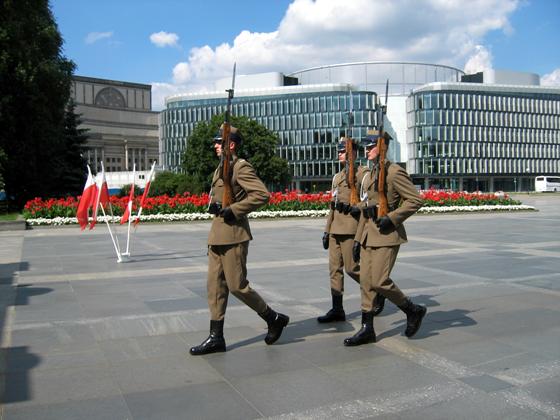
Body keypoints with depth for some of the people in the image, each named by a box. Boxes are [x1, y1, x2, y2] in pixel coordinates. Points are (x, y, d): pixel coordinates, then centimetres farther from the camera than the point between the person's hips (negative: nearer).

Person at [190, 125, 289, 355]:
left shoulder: (241, 167, -11)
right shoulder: (221, 168, 17)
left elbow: (262, 194, -20)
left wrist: (233, 210, -20)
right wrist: (213, 205, 4)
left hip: (233, 234, -9)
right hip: (217, 235, 9)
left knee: (237, 285, -3)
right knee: (215, 285, 8)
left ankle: (274, 319, 15)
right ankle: (216, 337, 14)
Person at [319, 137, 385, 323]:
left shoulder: (363, 173, -5)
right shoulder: (337, 177, 18)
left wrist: (360, 207, -25)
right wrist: (327, 230, 17)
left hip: (352, 227, -8)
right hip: (336, 229, 8)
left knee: (351, 268, -4)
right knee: (335, 268, 5)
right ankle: (337, 309, 11)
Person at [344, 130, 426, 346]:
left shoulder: (395, 172, -10)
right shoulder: (369, 176, 15)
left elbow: (415, 200, -14)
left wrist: (392, 218, -20)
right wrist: (358, 239, 16)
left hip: (387, 235, -8)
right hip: (369, 235, 8)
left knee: (380, 281, -10)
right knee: (366, 281, 6)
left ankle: (413, 310, 14)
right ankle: (367, 329, 13)